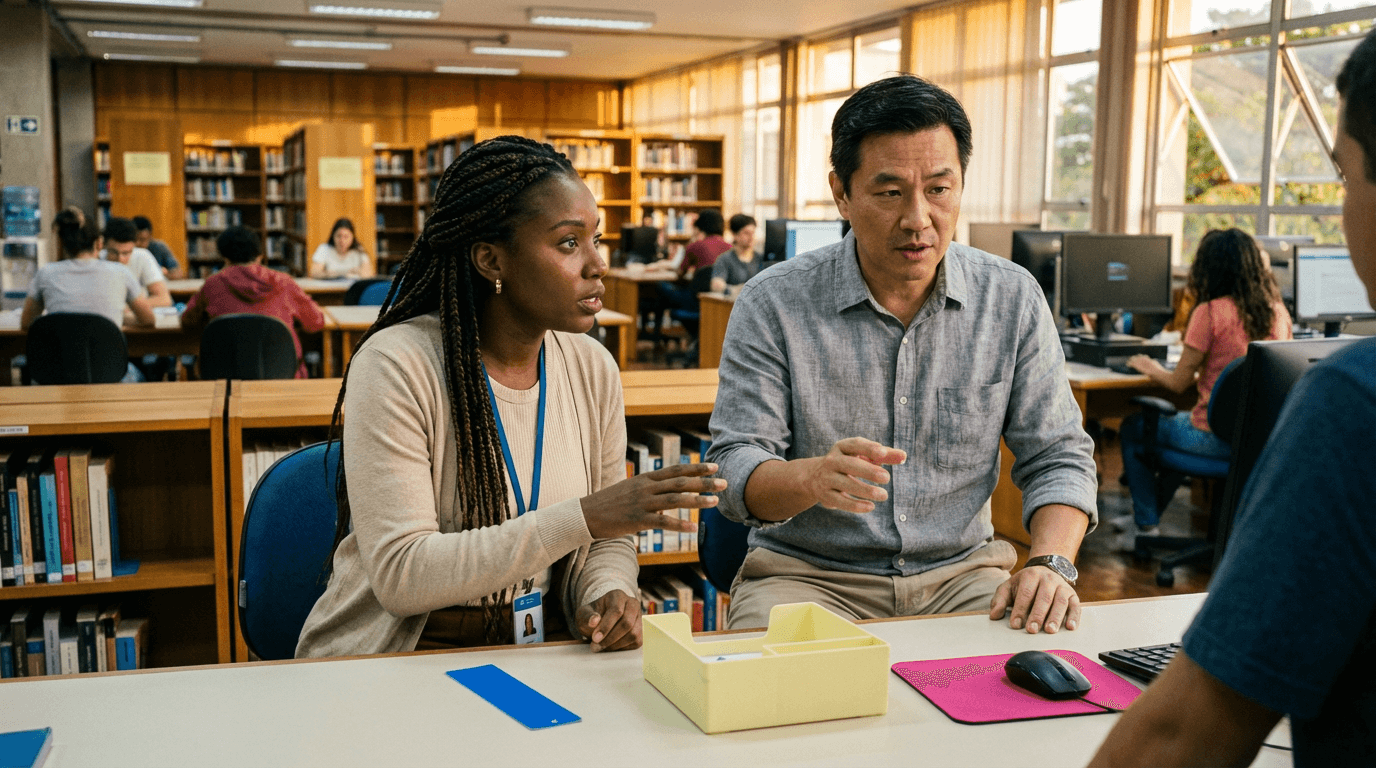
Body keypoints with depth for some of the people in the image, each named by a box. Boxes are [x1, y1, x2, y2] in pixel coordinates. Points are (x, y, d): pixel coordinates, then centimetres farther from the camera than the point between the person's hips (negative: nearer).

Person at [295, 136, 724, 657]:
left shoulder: (592, 369, 0)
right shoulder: (397, 366, -18)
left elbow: (607, 543, 9)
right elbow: (399, 576, -25)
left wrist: (607, 594, -16)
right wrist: (584, 517, -30)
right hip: (396, 661, -3)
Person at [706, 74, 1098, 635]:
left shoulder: (1013, 299, 2)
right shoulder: (772, 305, -7)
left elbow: (1057, 457, 6)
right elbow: (735, 470, -9)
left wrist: (1051, 565, -14)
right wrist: (813, 478, -32)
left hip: (960, 572, 3)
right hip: (807, 574, -2)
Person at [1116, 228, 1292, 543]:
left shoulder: (1210, 312, -16)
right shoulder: (1278, 311, 3)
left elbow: (1179, 383, -9)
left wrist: (1152, 369, 12)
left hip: (1217, 437, -7)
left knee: (1132, 428, 18)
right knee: (1177, 419, 35)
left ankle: (1147, 527, 18)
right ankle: (1149, 513, 46)